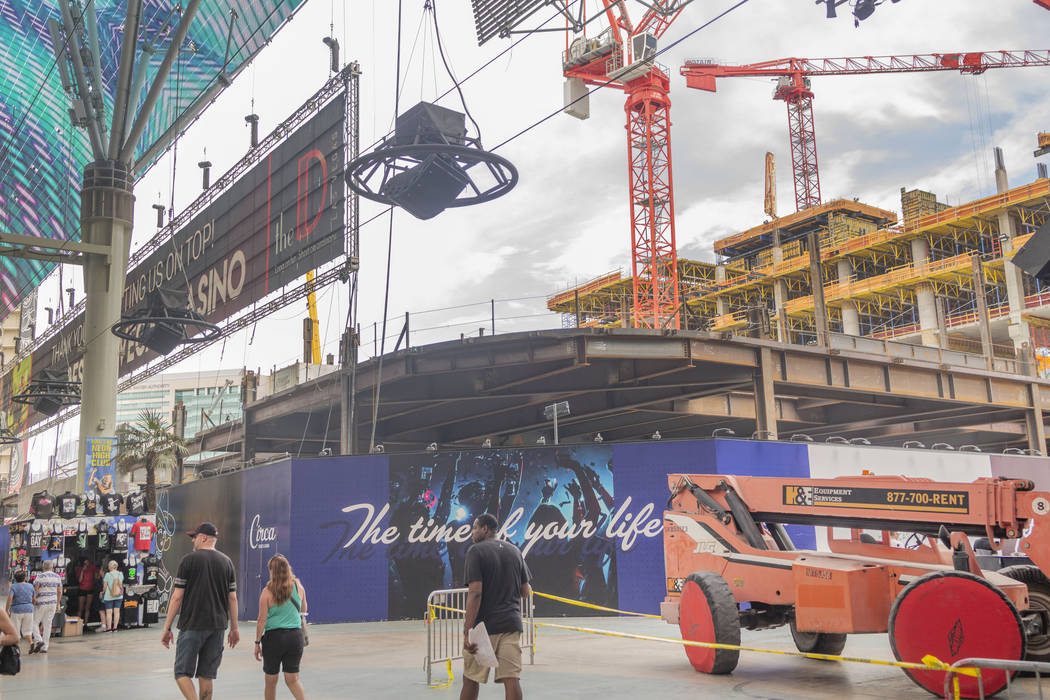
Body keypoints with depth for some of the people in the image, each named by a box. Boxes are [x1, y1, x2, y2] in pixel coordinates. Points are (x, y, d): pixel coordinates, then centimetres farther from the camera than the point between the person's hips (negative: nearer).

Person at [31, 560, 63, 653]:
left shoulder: (40, 576, -8)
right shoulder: (57, 577, 6)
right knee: (47, 625, 7)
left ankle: (38, 640, -12)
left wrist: (33, 602, 0)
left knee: (35, 623, 7)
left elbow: (35, 590, -9)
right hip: (53, 603, 4)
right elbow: (59, 591, 9)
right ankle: (45, 647, 6)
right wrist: (57, 604, 17)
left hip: (41, 603, -4)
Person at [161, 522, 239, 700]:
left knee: (182, 672, 1)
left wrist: (167, 628, 0)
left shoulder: (189, 560, -4)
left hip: (192, 625, -4)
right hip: (218, 626, 5)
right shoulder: (227, 562, 9)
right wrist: (234, 628, 15)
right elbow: (232, 598, 9)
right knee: (206, 675, 12)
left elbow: (177, 597, -6)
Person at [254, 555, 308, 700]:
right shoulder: (298, 587, 2)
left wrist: (257, 642, 1)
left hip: (274, 636, -3)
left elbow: (262, 620, -7)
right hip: (295, 635, 3)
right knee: (292, 679, 7)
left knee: (271, 680, 13)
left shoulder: (268, 592, -8)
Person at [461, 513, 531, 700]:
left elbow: (475, 592, -16)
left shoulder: (476, 551, -7)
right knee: (511, 679, 0)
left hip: (484, 625, -4)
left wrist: (468, 631, -18)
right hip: (512, 624, 4)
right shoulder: (515, 551, 10)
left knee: (470, 680, 10)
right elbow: (525, 591, 13)